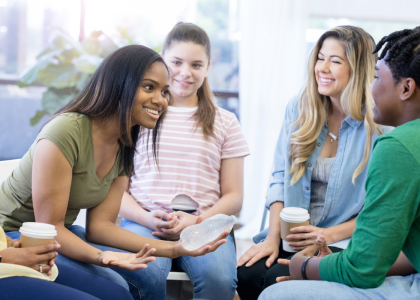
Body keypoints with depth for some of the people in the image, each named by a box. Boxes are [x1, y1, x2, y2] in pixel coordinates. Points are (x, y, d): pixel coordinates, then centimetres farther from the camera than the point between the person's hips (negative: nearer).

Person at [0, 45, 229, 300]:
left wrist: (173, 248, -14)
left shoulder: (125, 150, 1)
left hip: (60, 233, 8)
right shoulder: (65, 132, -25)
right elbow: (49, 227, -23)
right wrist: (101, 257, -40)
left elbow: (100, 224, -4)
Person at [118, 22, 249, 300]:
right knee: (148, 274, -36)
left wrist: (196, 221, -8)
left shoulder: (225, 123, 17)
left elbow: (233, 197, 12)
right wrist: (146, 218, -12)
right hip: (143, 220, -1)